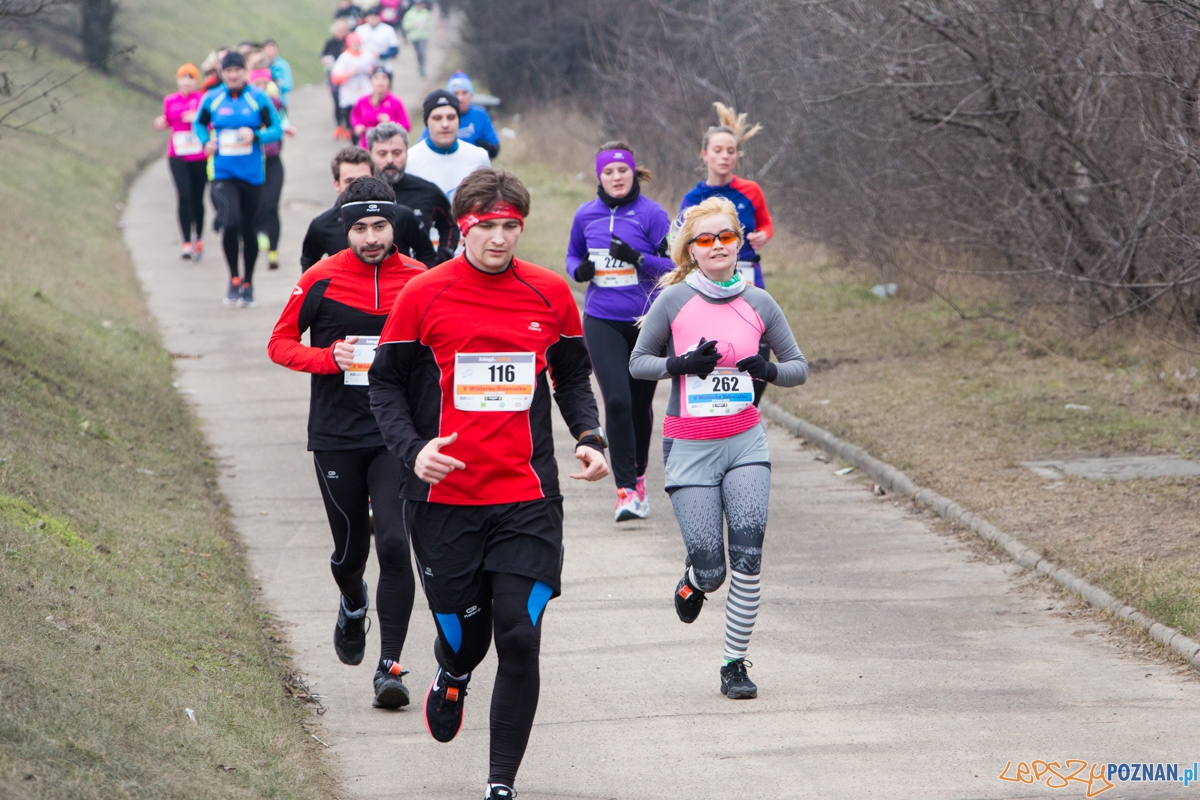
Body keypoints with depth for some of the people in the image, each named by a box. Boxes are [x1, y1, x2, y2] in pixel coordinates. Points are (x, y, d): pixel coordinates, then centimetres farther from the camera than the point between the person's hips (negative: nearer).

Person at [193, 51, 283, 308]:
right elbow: (198, 124, 18)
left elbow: (276, 130, -1)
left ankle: (247, 284, 24)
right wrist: (206, 142, -2)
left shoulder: (258, 99, -2)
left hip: (252, 174, 0)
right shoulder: (212, 99, 2)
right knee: (230, 222, -20)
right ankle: (234, 279, -3)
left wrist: (256, 136, -19)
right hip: (223, 174, 0)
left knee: (248, 228, 8)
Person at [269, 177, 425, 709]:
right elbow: (280, 344, 5)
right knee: (350, 550, 10)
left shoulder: (421, 281, 0)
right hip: (336, 436, 1)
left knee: (394, 544, -14)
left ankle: (390, 666, -9)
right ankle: (353, 605, 47)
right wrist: (329, 358, -13)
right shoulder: (321, 280, -3)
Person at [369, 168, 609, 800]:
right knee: (464, 633, 6)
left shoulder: (550, 294, 4)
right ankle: (451, 678, 45)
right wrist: (412, 448, -11)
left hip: (527, 498, 1)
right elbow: (385, 383, 5)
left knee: (519, 639, -9)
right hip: (444, 497, -1)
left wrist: (589, 438, 0)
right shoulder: (423, 295, -3)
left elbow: (572, 376, 17)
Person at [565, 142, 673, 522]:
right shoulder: (586, 215, 4)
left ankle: (638, 475, 35)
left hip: (646, 320, -1)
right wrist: (579, 270, -5)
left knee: (640, 403, 11)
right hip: (602, 322, 1)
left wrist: (637, 258, -23)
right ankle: (626, 489, -11)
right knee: (617, 400, -14)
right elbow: (573, 256, 18)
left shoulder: (651, 214, -6)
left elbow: (672, 266, -6)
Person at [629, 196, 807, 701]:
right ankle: (693, 580, 33)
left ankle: (735, 663, 1)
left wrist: (770, 371, -13)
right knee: (710, 568, -6)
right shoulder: (674, 301, -4)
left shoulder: (758, 303, 3)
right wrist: (680, 364, -15)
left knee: (748, 558, -11)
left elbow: (799, 366, 9)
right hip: (689, 446, -2)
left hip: (745, 443, 2)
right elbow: (637, 362, 4)